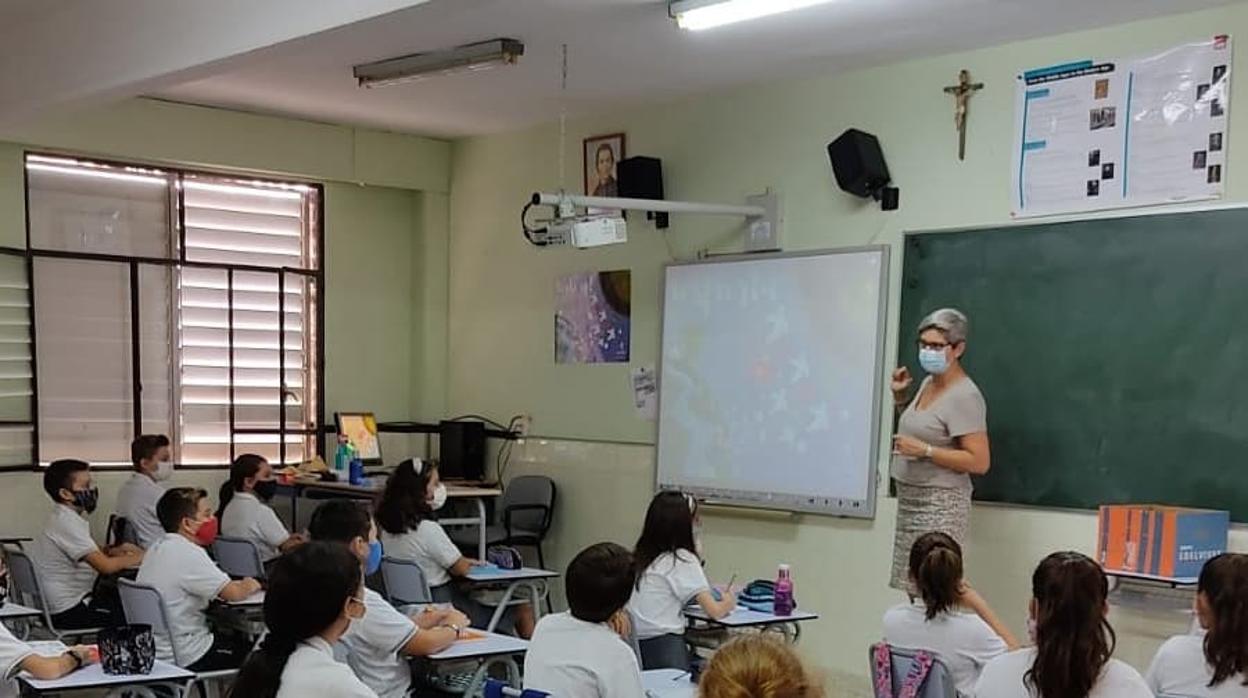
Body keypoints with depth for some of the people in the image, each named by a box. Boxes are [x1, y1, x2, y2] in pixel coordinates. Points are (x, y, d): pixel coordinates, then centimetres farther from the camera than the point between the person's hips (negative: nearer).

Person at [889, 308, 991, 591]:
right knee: (915, 593, 7)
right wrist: (900, 397, 14)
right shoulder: (928, 383, 12)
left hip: (940, 505, -9)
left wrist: (925, 451, -23)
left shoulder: (964, 396, -15)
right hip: (910, 499, 9)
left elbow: (979, 462, -19)